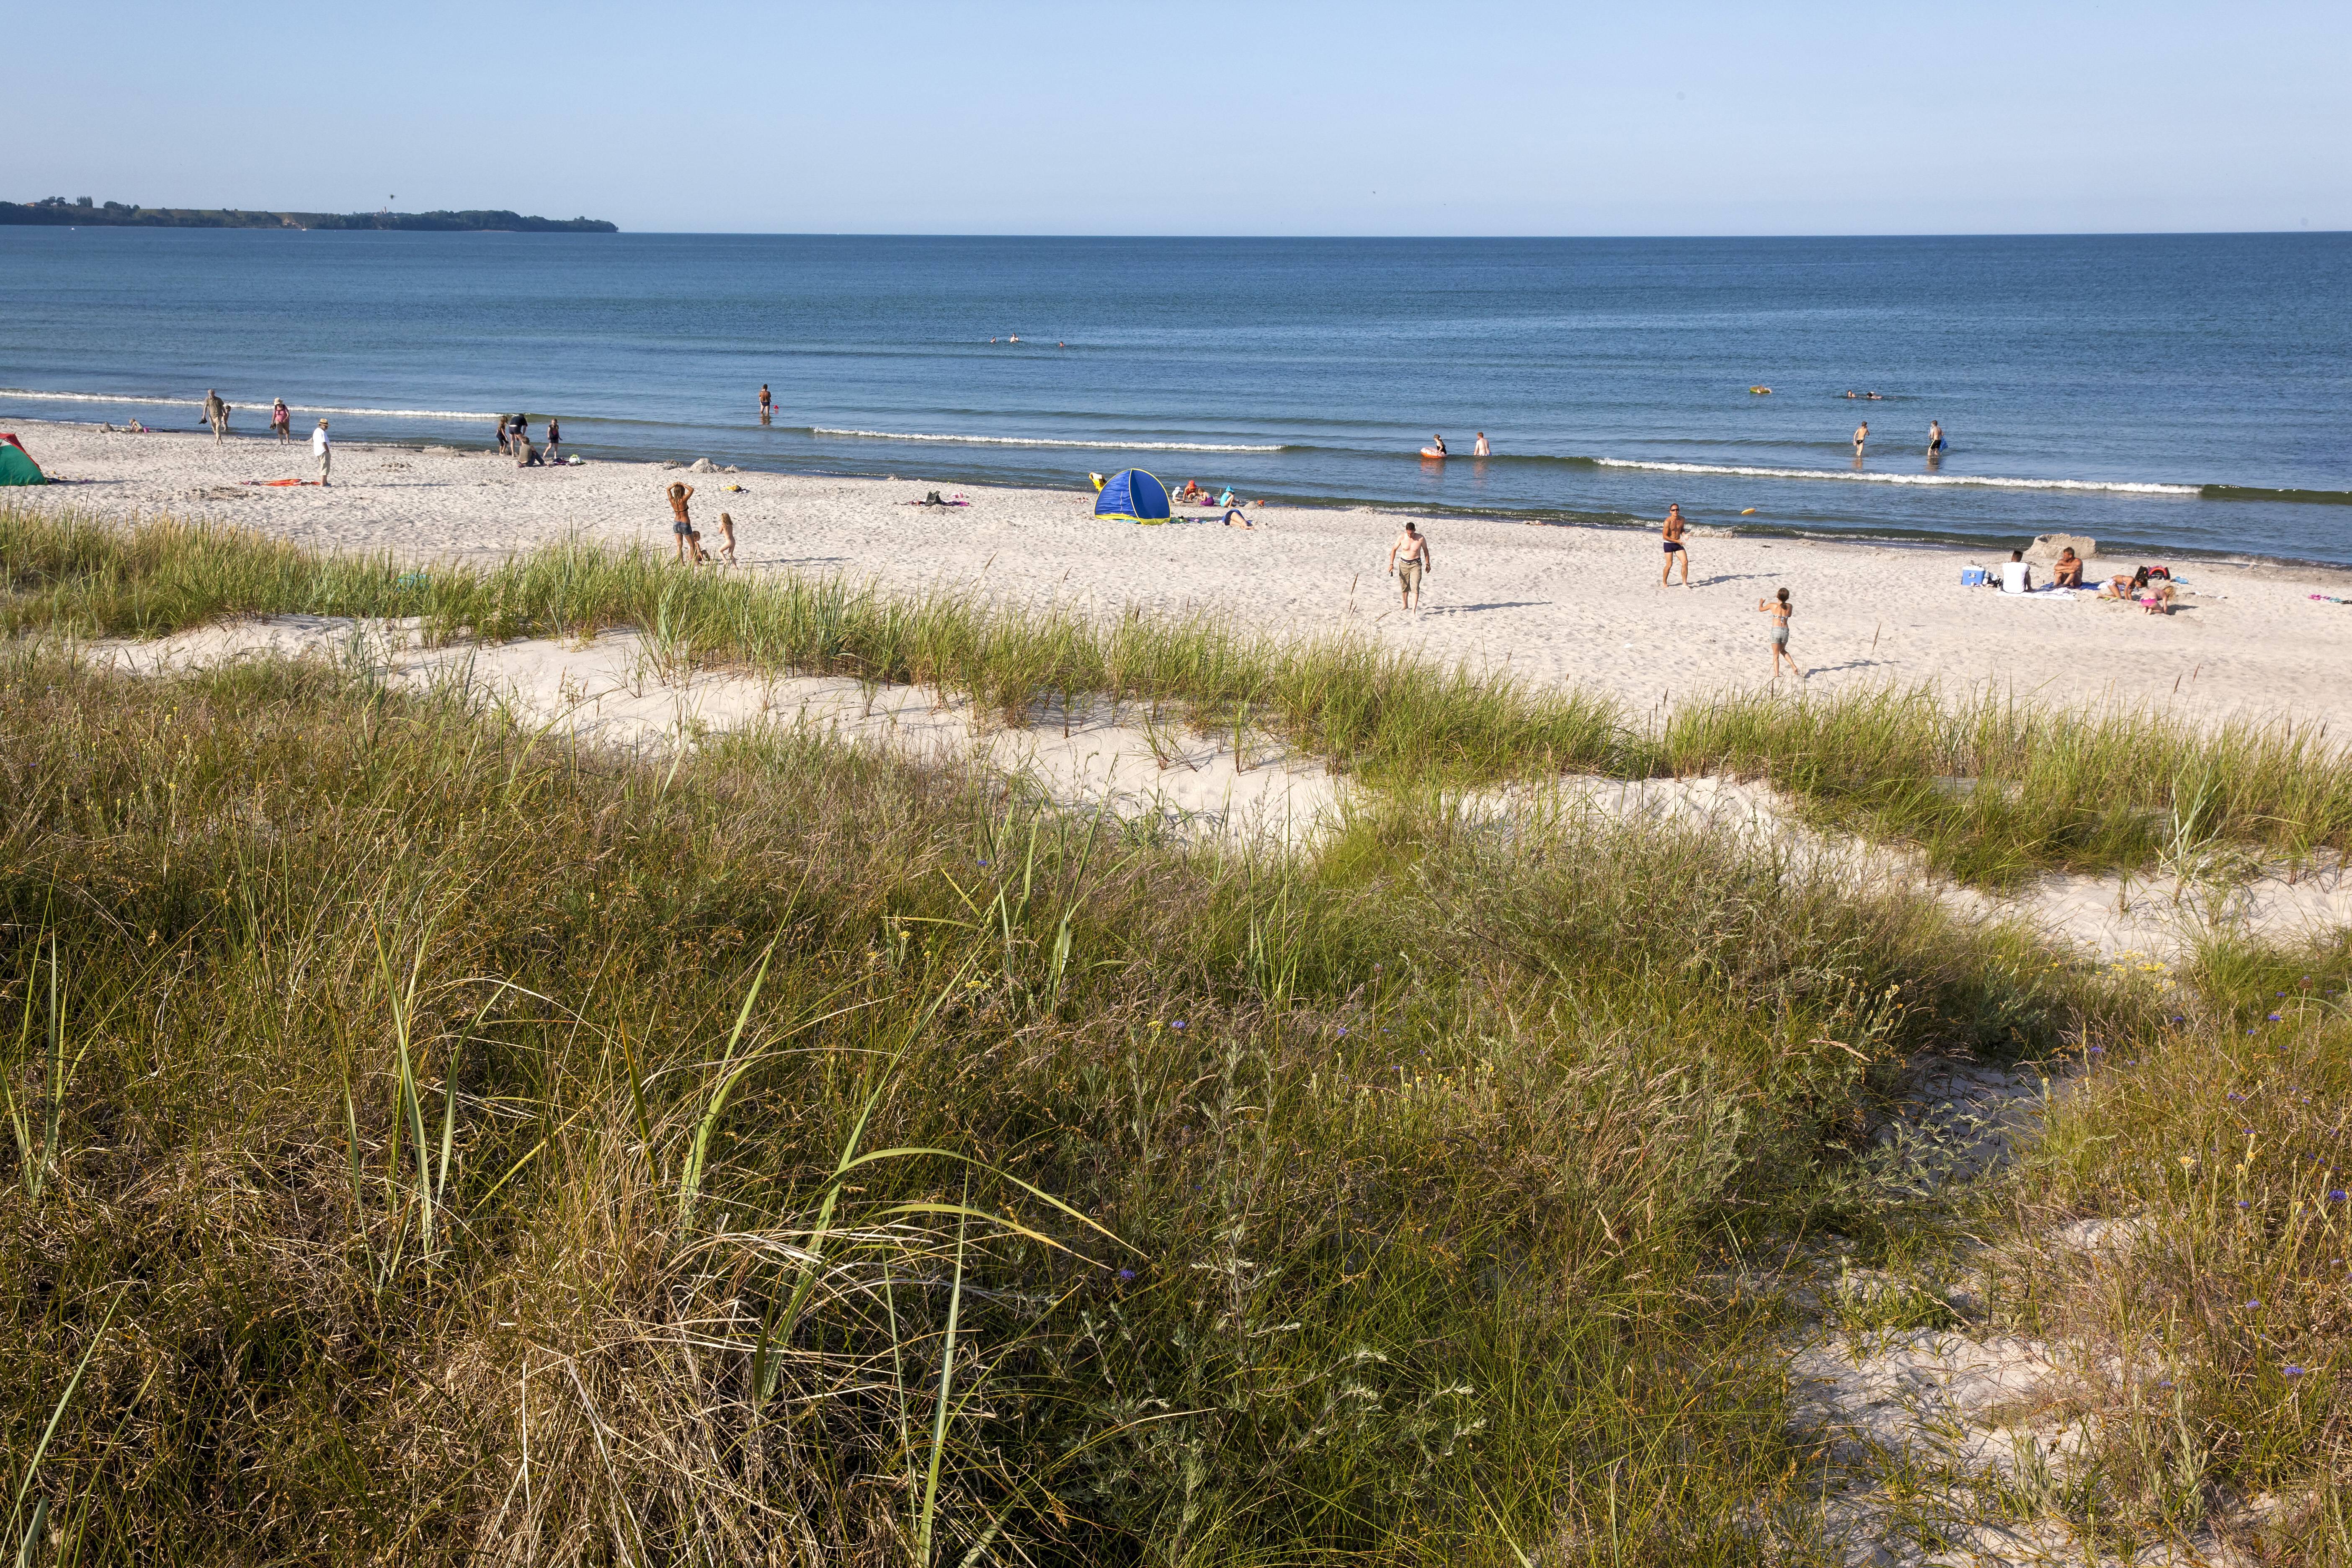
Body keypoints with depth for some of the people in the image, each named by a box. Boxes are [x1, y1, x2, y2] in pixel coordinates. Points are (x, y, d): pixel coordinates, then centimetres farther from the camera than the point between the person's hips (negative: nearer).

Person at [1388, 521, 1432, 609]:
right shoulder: (1402, 537, -9)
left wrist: (1428, 564, 13)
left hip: (1416, 565, -2)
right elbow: (1394, 549, 3)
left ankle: (1414, 610, -17)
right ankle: (1405, 605, 37)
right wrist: (1391, 564, -2)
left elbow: (1426, 551, 5)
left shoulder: (1421, 538, -12)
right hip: (1403, 564, 2)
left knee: (1415, 587, -14)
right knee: (1404, 587, 13)